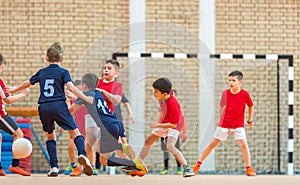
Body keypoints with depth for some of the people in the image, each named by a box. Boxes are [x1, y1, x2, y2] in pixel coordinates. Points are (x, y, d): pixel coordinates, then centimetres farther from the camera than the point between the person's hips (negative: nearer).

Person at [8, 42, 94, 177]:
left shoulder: (41, 72, 17)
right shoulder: (63, 72, 5)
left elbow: (26, 84, 31)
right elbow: (71, 87, -10)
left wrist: (14, 89, 48)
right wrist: (85, 98, -11)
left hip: (43, 108, 3)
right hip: (59, 105, -3)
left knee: (50, 135, 17)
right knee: (75, 132, -1)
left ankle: (54, 167, 6)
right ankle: (82, 154, -28)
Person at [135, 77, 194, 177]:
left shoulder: (173, 104, -38)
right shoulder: (161, 97, -16)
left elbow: (173, 124, -32)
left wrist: (158, 125, -31)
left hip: (175, 125, -9)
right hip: (164, 122, 9)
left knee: (170, 146, -29)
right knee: (148, 141, 15)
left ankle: (187, 168, -29)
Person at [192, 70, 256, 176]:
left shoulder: (245, 94, -9)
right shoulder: (225, 93, -3)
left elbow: (251, 106, 7)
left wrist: (250, 121, 10)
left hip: (238, 125, -1)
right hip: (224, 124, 1)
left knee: (243, 144, -16)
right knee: (213, 144, 4)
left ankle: (249, 169, -7)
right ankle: (198, 164, 10)